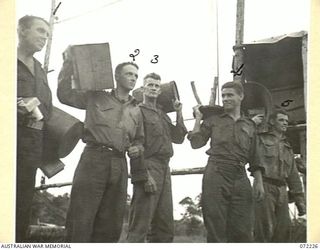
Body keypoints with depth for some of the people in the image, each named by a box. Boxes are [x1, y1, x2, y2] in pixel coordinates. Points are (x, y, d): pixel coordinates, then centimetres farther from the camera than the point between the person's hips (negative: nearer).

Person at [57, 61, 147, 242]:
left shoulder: (136, 110, 24)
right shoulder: (96, 97, 12)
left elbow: (139, 139, 31)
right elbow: (65, 94, 5)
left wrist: (138, 149, 8)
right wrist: (70, 62, 2)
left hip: (119, 164, 5)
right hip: (94, 158, -4)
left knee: (110, 224, 2)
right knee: (81, 220, -12)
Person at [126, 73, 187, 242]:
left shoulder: (163, 115, 23)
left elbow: (178, 138, 19)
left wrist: (179, 113, 12)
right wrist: (144, 175, -20)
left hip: (164, 169, 8)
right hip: (148, 166, -8)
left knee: (165, 225, 9)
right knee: (140, 225, -12)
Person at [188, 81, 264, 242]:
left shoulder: (250, 125, 19)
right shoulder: (213, 120, 14)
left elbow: (254, 157, 16)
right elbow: (196, 143, 5)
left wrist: (259, 182, 6)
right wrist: (198, 118, 8)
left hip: (240, 178, 2)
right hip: (216, 175, -2)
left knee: (243, 229, -3)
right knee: (216, 229, -4)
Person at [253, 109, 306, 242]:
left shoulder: (287, 147, 25)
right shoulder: (260, 139, 9)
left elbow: (293, 175, 22)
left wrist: (299, 200, 15)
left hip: (282, 190, 6)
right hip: (264, 186, -6)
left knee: (283, 229, 0)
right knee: (265, 230, -13)